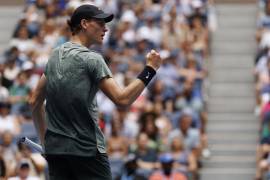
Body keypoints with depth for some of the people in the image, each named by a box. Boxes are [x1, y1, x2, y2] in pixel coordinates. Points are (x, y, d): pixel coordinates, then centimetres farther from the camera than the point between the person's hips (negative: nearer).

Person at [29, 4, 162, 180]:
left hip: (55, 148, 7)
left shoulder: (55, 55, 12)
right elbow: (122, 99, -17)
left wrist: (44, 139, 24)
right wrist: (150, 69, -11)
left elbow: (35, 101, 17)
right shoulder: (91, 59, -10)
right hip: (87, 150, -7)